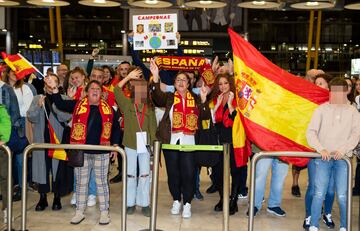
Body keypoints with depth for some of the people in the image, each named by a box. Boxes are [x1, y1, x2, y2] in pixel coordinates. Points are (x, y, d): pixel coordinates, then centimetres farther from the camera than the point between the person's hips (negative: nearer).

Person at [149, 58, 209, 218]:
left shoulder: (196, 99, 12)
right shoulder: (169, 97, 8)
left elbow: (205, 117, 5)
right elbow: (157, 97, -13)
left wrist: (203, 100, -9)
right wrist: (155, 78, -27)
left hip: (188, 140, 0)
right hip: (171, 139, 0)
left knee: (188, 173, -2)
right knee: (173, 172, 7)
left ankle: (187, 204, 11)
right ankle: (176, 201, 24)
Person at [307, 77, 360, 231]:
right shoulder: (321, 109, 5)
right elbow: (311, 132, 0)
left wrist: (343, 149, -15)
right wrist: (321, 149, -14)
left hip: (343, 159, 1)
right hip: (323, 158, 0)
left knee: (342, 196, -1)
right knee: (319, 194, -3)